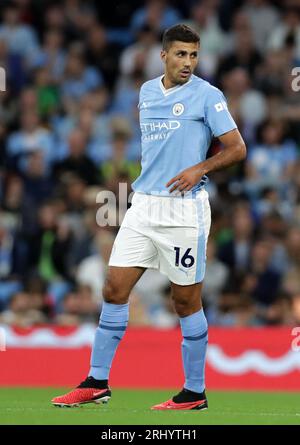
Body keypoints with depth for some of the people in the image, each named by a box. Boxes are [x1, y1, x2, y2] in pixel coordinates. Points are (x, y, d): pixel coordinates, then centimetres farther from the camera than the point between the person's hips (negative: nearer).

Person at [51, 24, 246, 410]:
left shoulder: (207, 96, -6)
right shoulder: (147, 91, 12)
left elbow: (236, 148, -7)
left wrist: (200, 168, -20)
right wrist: (147, 177, 15)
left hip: (184, 210, -6)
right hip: (143, 205, 6)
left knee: (186, 301, 0)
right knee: (114, 290, 2)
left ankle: (194, 393, 10)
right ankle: (97, 383, 10)